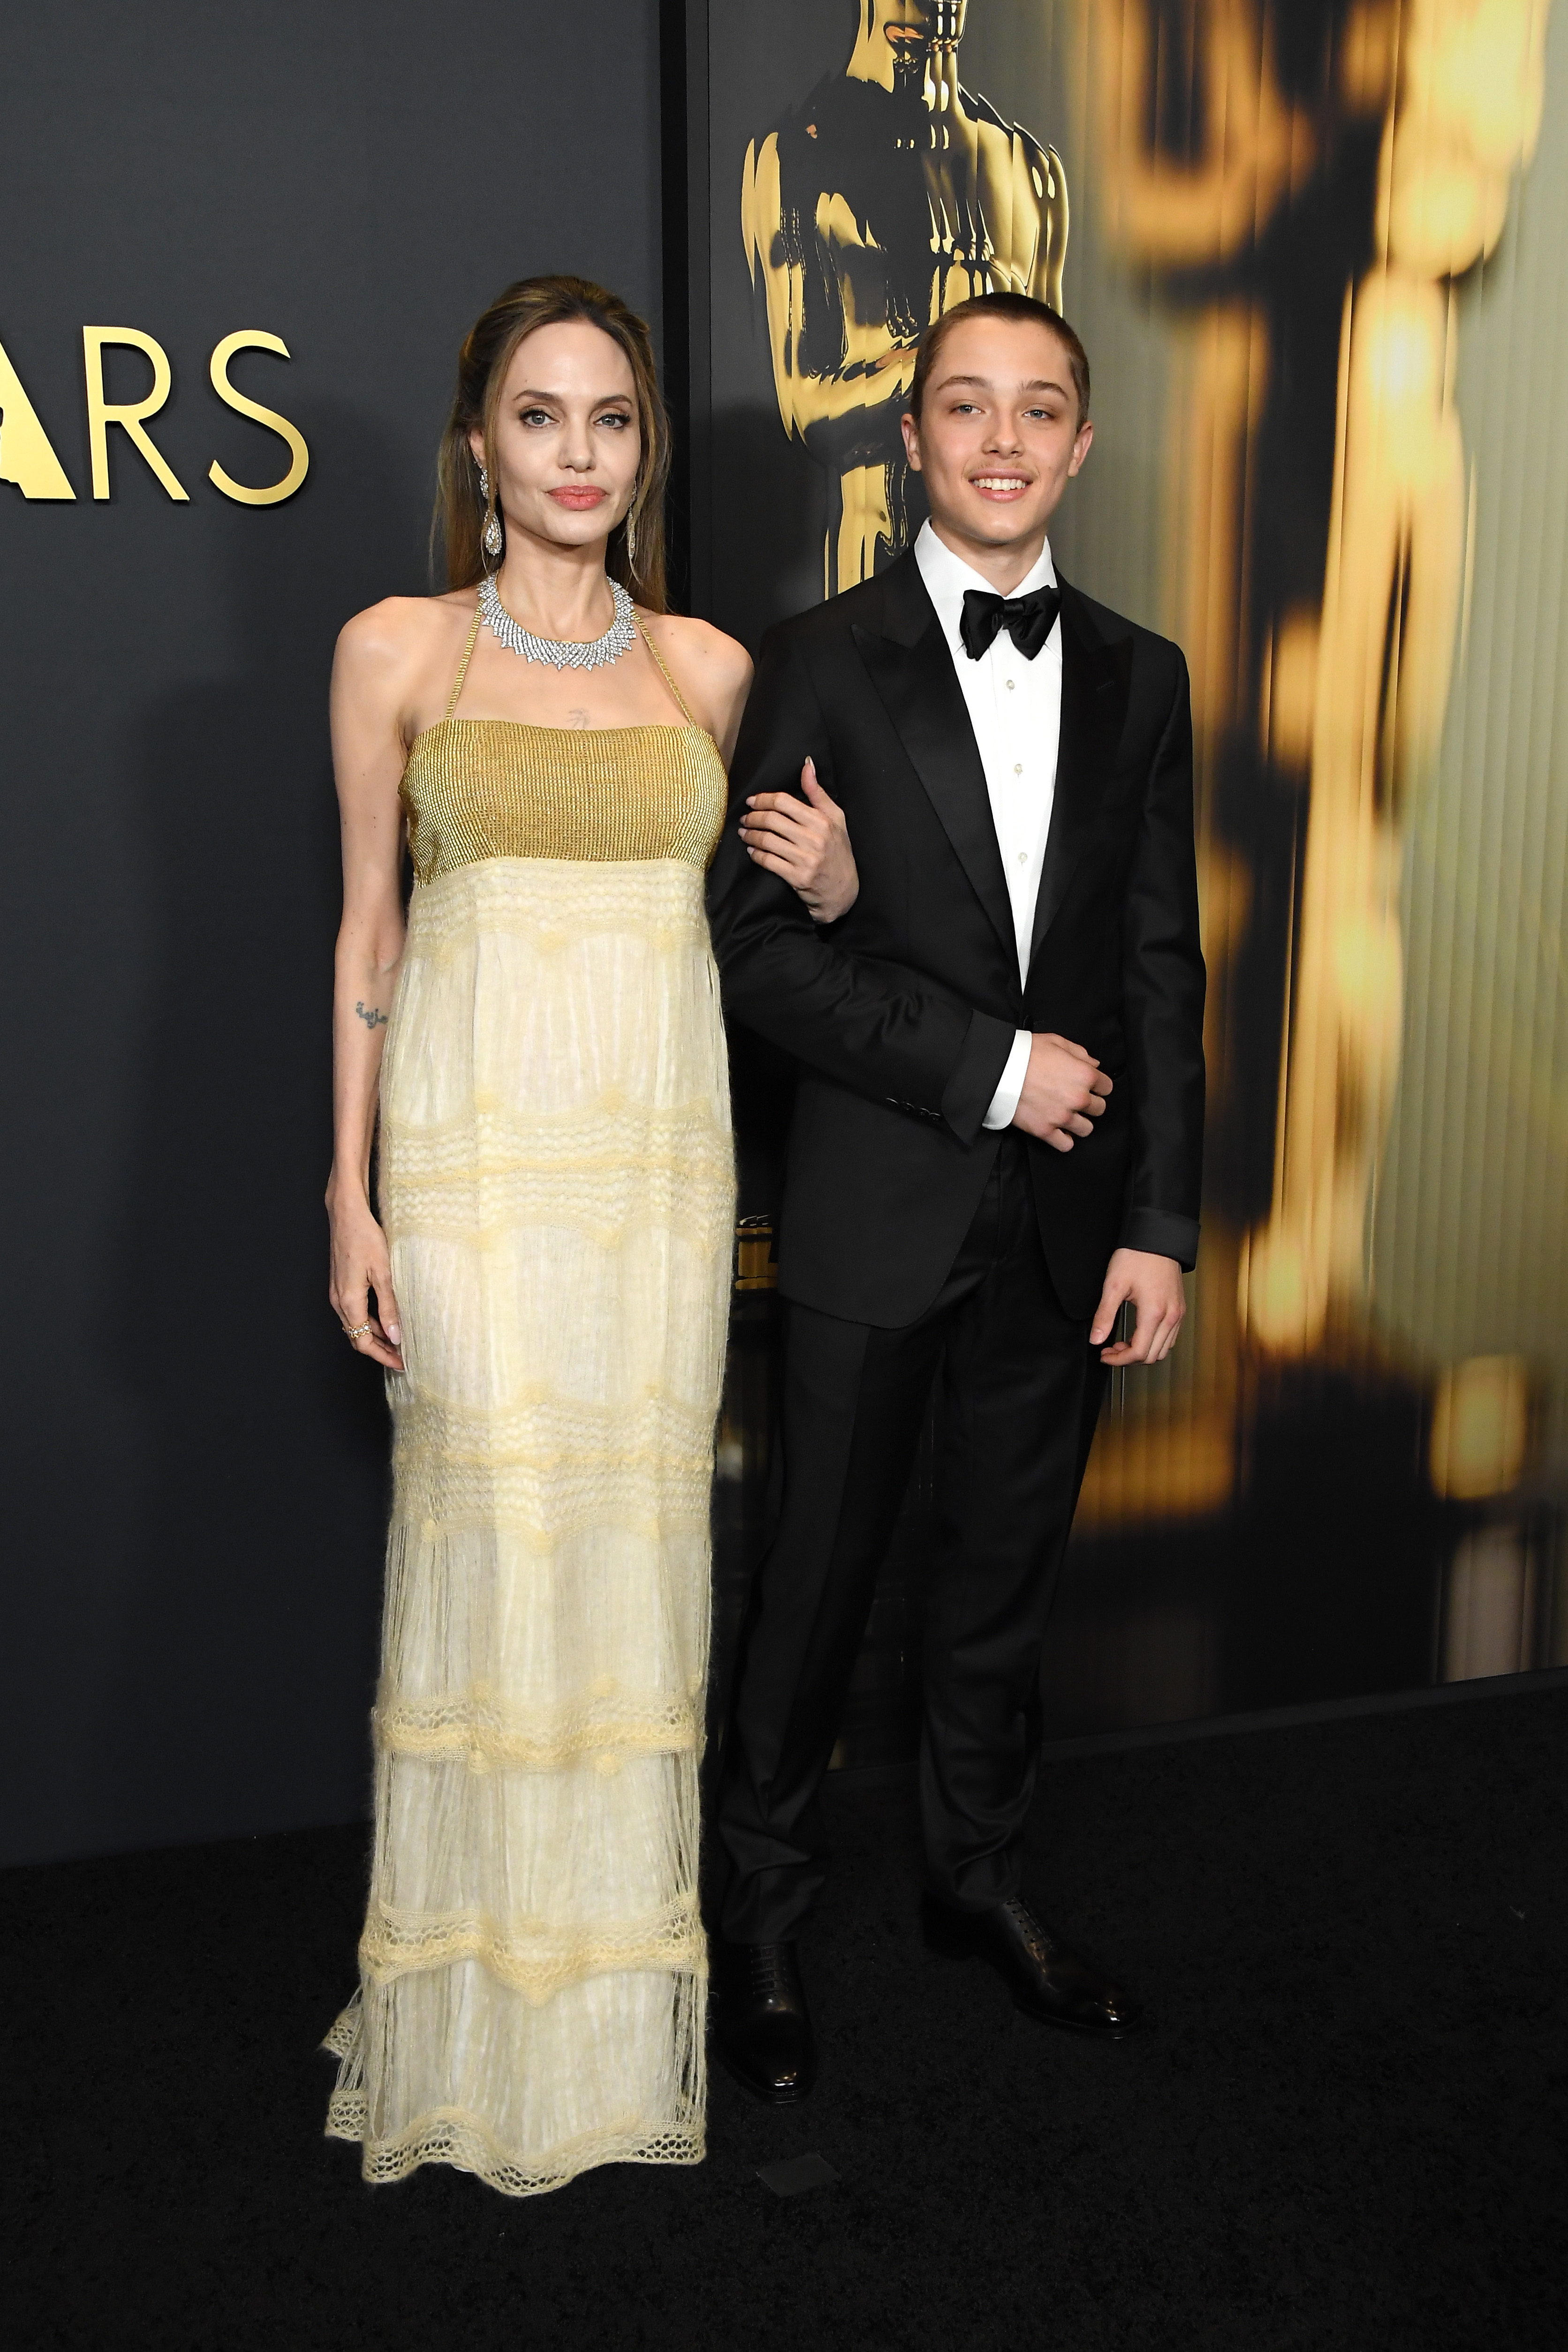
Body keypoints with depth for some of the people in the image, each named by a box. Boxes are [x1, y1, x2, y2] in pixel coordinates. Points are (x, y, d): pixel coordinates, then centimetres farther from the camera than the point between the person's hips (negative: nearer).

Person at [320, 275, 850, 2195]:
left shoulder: (706, 666, 10)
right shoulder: (397, 650, 4)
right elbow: (368, 926, 4)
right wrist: (351, 1192, 0)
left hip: (663, 1142, 3)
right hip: (475, 1142, -2)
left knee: (636, 1530, 6)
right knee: (488, 1527, -2)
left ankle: (619, 1991, 23)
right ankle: (478, 2015, 18)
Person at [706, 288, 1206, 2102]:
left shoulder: (1139, 677, 8)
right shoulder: (821, 661, -3)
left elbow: (1163, 966, 6)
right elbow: (758, 948, -10)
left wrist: (1159, 1221, 0)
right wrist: (990, 1065, -15)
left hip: (1066, 1218, 4)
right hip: (878, 1207, -3)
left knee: (1008, 1568, 16)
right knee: (822, 1572, 8)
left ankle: (978, 1874, 37)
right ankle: (764, 1912, 28)